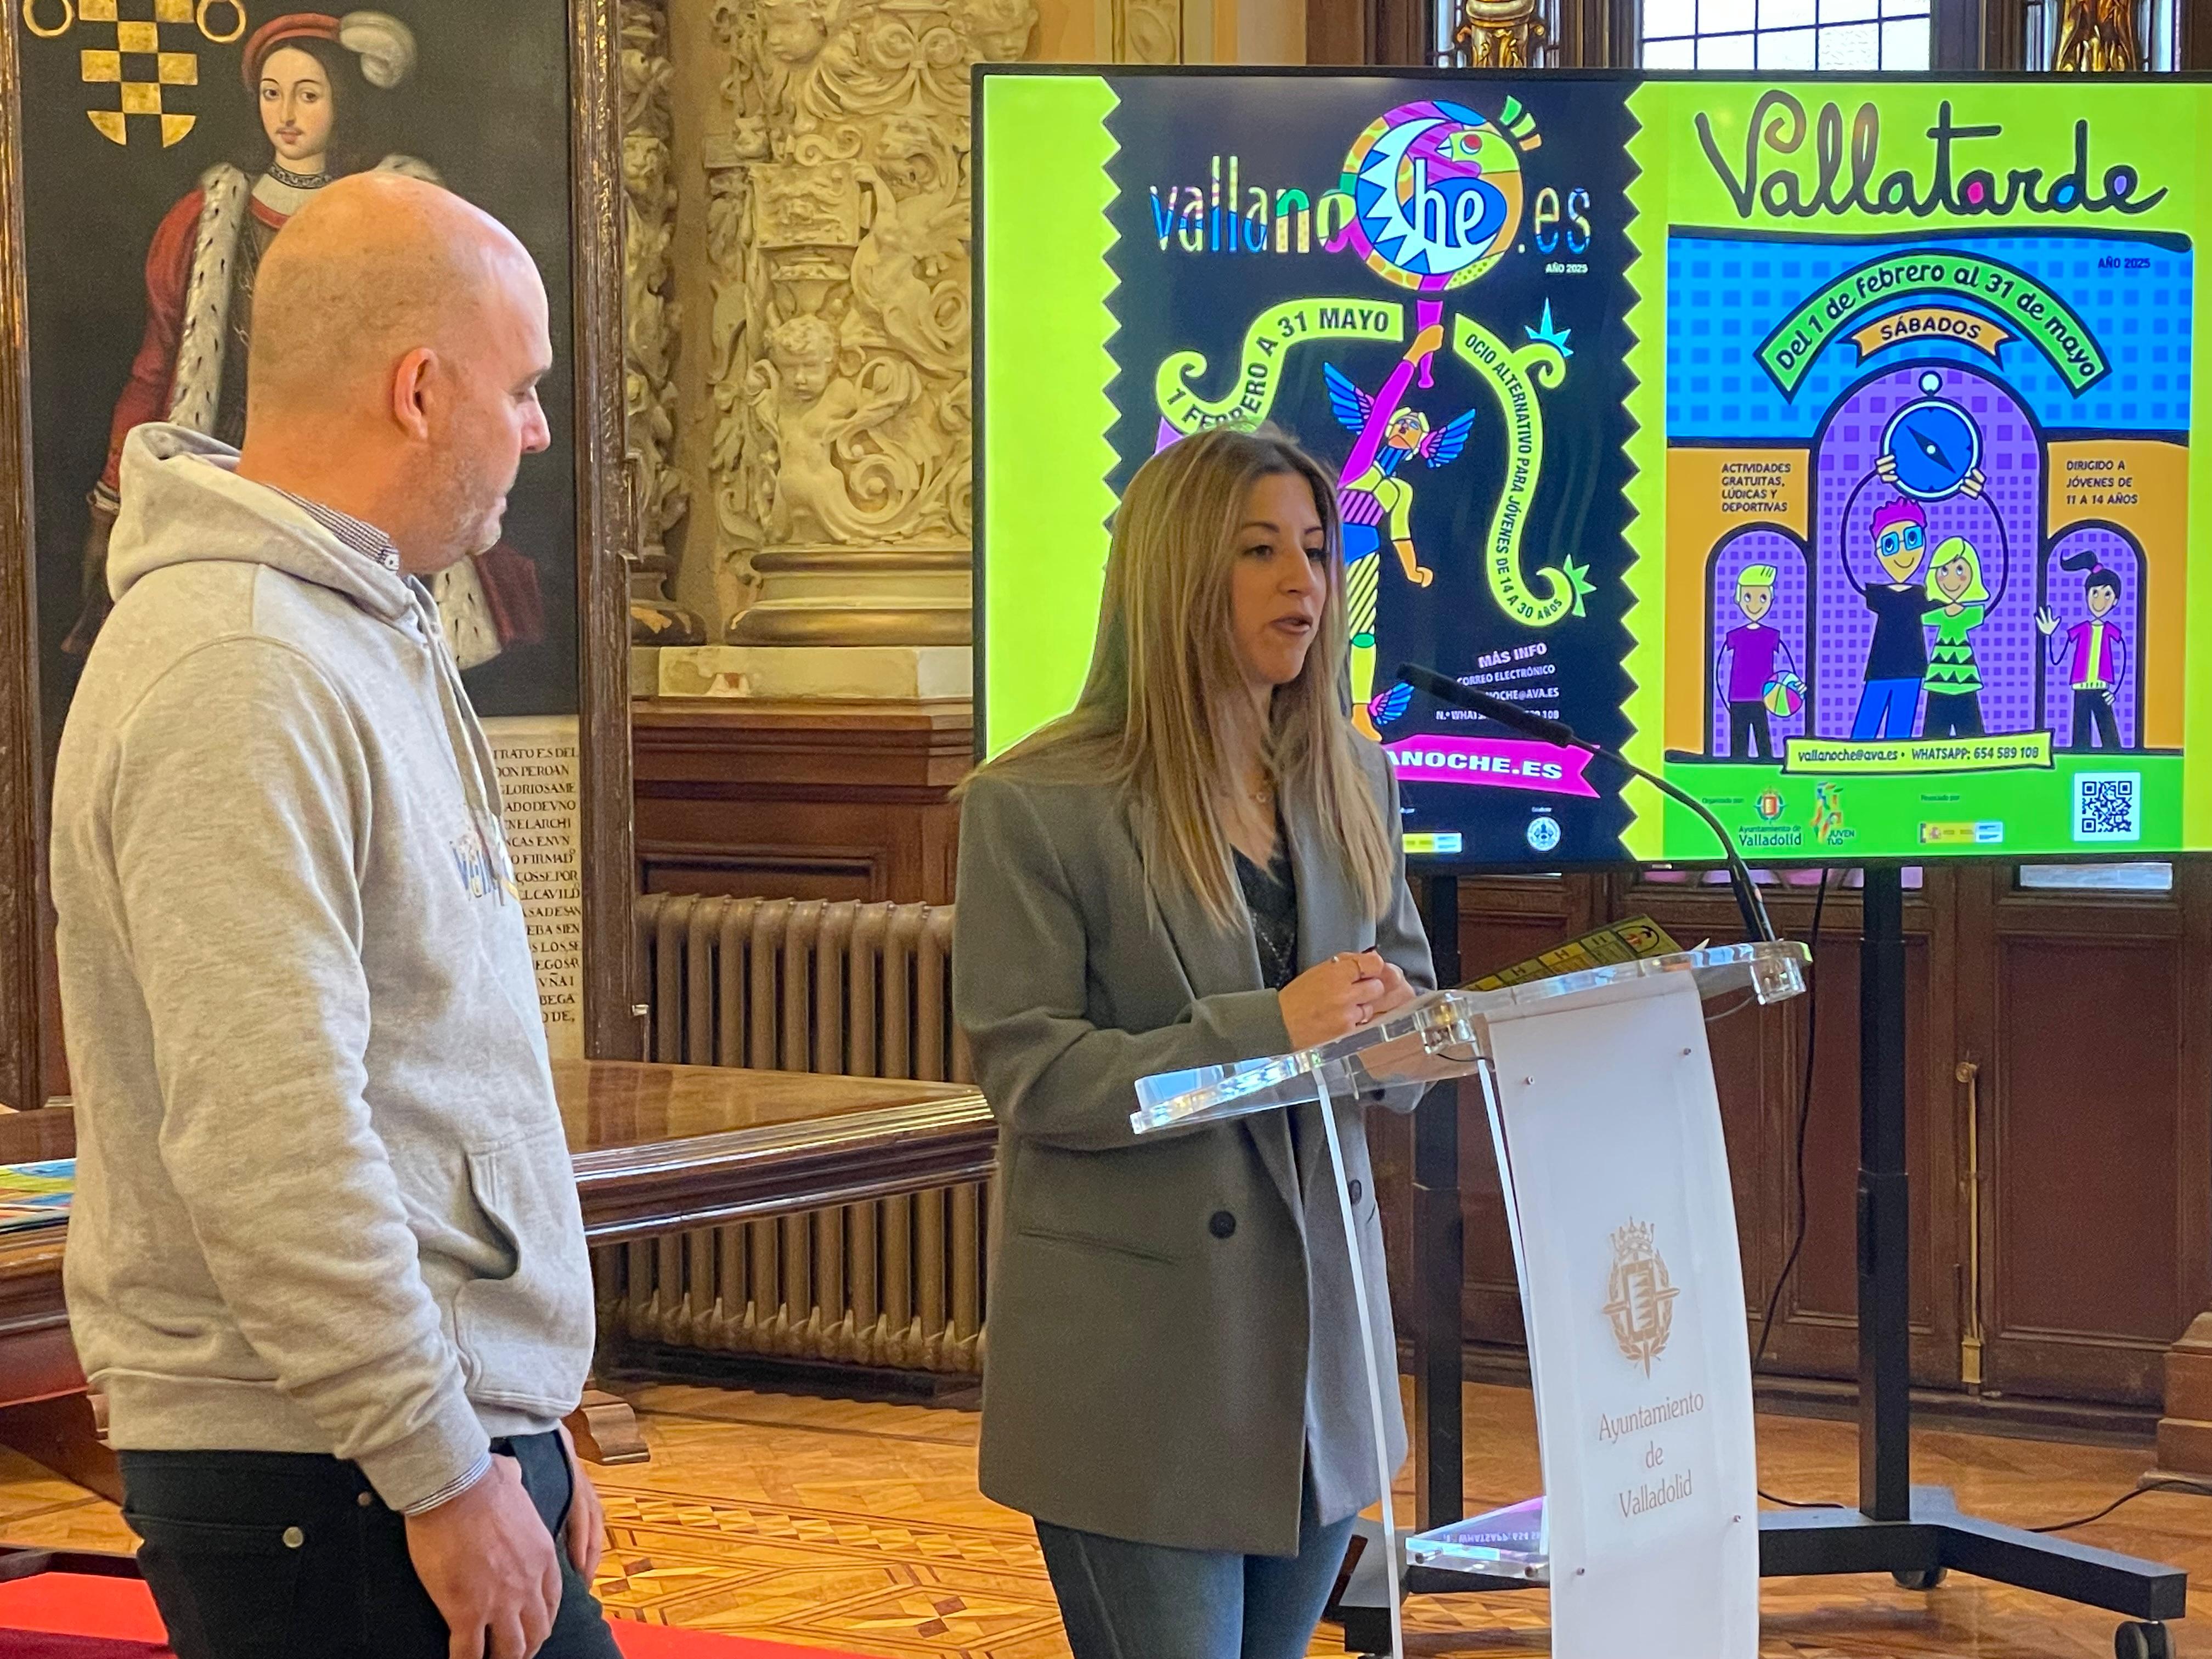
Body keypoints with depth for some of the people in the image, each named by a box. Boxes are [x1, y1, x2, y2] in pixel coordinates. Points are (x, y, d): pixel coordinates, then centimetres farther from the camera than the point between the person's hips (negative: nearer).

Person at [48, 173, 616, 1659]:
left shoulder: (366, 631, 16)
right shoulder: (236, 677, -18)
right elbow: (270, 1146, -24)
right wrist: (447, 1471, -19)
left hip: (453, 1417, 9)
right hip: (327, 1488, -9)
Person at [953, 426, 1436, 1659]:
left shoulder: (1355, 780, 8)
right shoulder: (1036, 807, -9)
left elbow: (1408, 992, 17)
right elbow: (1030, 1078, -13)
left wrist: (1398, 1029, -8)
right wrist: (1268, 1028, -23)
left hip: (1320, 1323, 6)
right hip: (1137, 1358, -6)